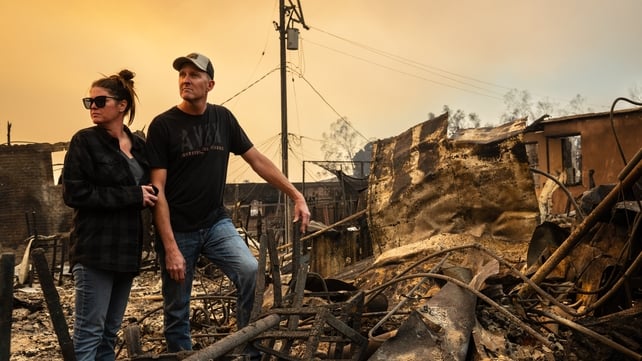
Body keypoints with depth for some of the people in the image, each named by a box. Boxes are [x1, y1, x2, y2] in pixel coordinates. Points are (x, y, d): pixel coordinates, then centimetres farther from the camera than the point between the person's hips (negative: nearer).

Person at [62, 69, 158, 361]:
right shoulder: (84, 141, -4)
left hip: (127, 248, 5)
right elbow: (74, 193, -13)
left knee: (111, 331, 13)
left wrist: (147, 196, -4)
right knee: (90, 331, -2)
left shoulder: (138, 145, 10)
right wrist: (132, 195, -14)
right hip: (95, 248, -5)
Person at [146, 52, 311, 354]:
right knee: (177, 310, 7)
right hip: (178, 230, -2)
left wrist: (297, 196, 0)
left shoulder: (223, 118, 2)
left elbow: (258, 160, 6)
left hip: (216, 223, 3)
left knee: (250, 272, -20)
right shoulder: (163, 125, -10)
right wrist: (170, 247, -17)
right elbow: (157, 190, -12)